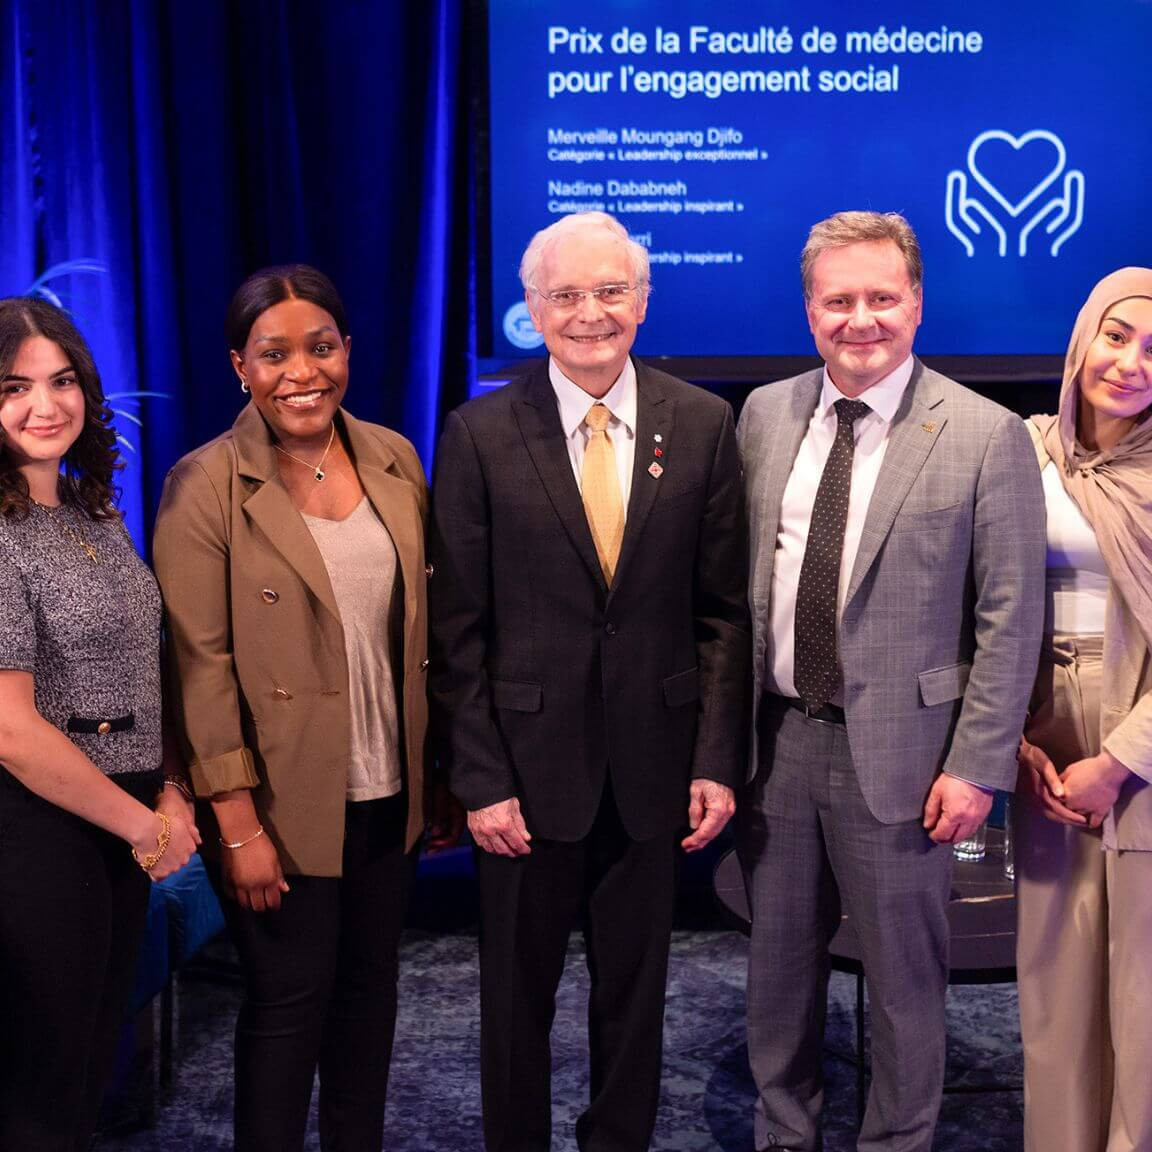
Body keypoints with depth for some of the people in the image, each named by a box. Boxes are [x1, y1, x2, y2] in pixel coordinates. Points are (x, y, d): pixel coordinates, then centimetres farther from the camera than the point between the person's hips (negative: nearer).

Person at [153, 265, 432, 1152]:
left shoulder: (394, 461, 3)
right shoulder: (205, 487, -12)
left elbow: (419, 625, 9)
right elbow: (202, 668, -13)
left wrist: (438, 775, 9)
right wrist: (238, 826, -14)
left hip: (387, 788, 5)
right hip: (285, 801, -5)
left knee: (371, 980, 16)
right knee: (289, 999, 7)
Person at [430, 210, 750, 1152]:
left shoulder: (703, 424, -1)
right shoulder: (480, 435, -5)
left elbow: (724, 609, 2)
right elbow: (459, 627, -4)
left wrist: (717, 759, -3)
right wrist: (480, 779, -8)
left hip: (654, 765, 1)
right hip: (530, 764, -1)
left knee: (636, 994, 16)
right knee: (516, 994, 14)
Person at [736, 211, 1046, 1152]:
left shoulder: (986, 436, -9)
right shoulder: (765, 415, 4)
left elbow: (1010, 621, -8)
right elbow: (735, 578, 9)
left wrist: (977, 766, -10)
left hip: (897, 753, -4)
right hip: (775, 739, 4)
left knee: (904, 979, 10)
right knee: (778, 967, 17)